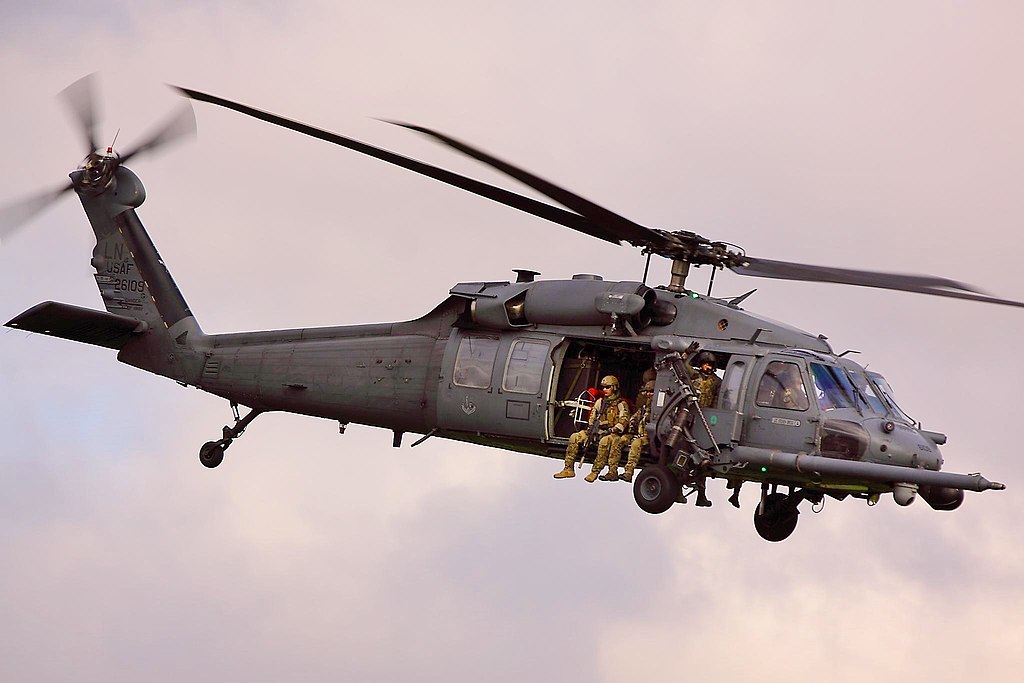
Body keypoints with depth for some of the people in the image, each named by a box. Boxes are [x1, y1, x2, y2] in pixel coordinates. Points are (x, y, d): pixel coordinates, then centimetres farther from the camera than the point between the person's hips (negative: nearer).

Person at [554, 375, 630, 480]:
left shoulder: (621, 404, -1)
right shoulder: (600, 402, 18)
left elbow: (623, 421, -10)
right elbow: (592, 417, 21)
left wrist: (612, 430, -22)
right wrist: (590, 427, 2)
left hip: (611, 433, -6)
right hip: (597, 431, 6)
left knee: (604, 441, -42)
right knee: (574, 438, -11)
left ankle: (595, 472, -39)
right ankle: (568, 469, -11)